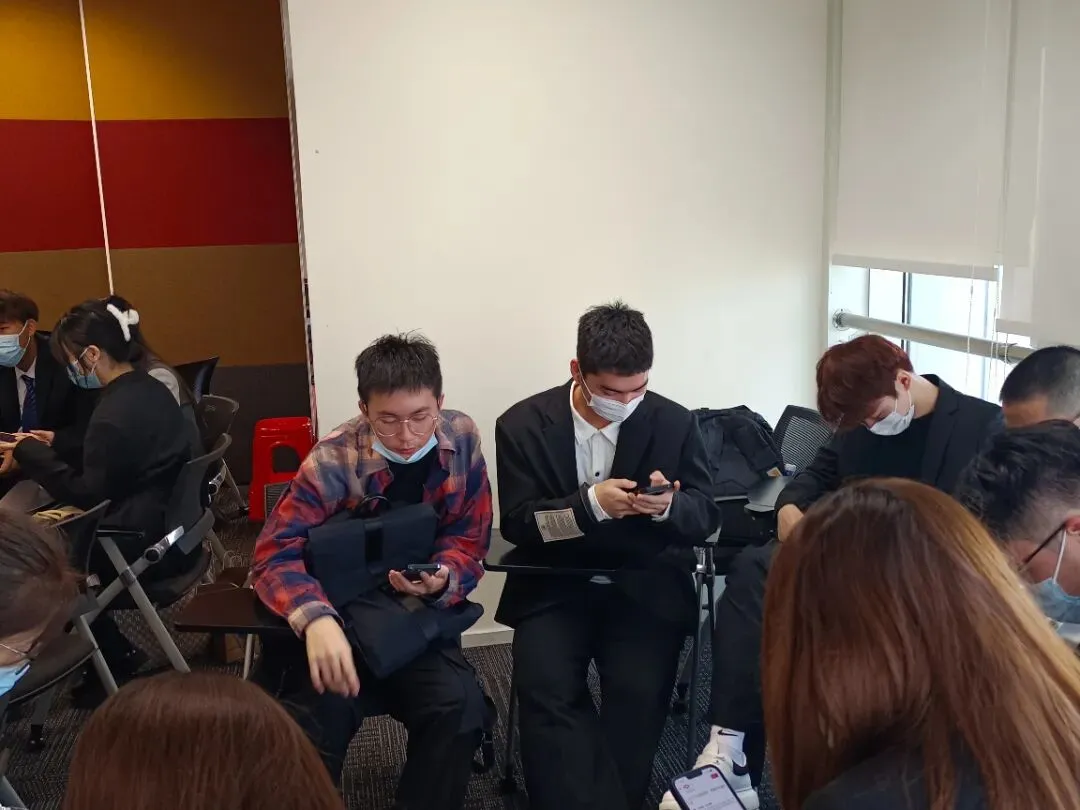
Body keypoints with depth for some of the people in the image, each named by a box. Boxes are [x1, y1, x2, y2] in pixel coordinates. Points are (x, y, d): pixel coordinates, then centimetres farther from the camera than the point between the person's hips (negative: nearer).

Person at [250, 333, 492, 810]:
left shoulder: (462, 440, -7)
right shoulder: (334, 462, -16)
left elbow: (468, 542, -1)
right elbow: (275, 554, -21)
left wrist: (441, 580, -25)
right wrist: (316, 619, -41)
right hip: (339, 616, -2)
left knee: (459, 706, -22)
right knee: (319, 713, -28)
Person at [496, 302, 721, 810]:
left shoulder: (674, 422, 0)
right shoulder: (523, 425, -4)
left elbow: (706, 517, 2)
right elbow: (517, 524, -6)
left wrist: (666, 506, -22)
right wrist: (591, 502, -23)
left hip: (645, 590, 1)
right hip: (555, 590, 0)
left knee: (640, 691, -23)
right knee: (546, 691, -25)